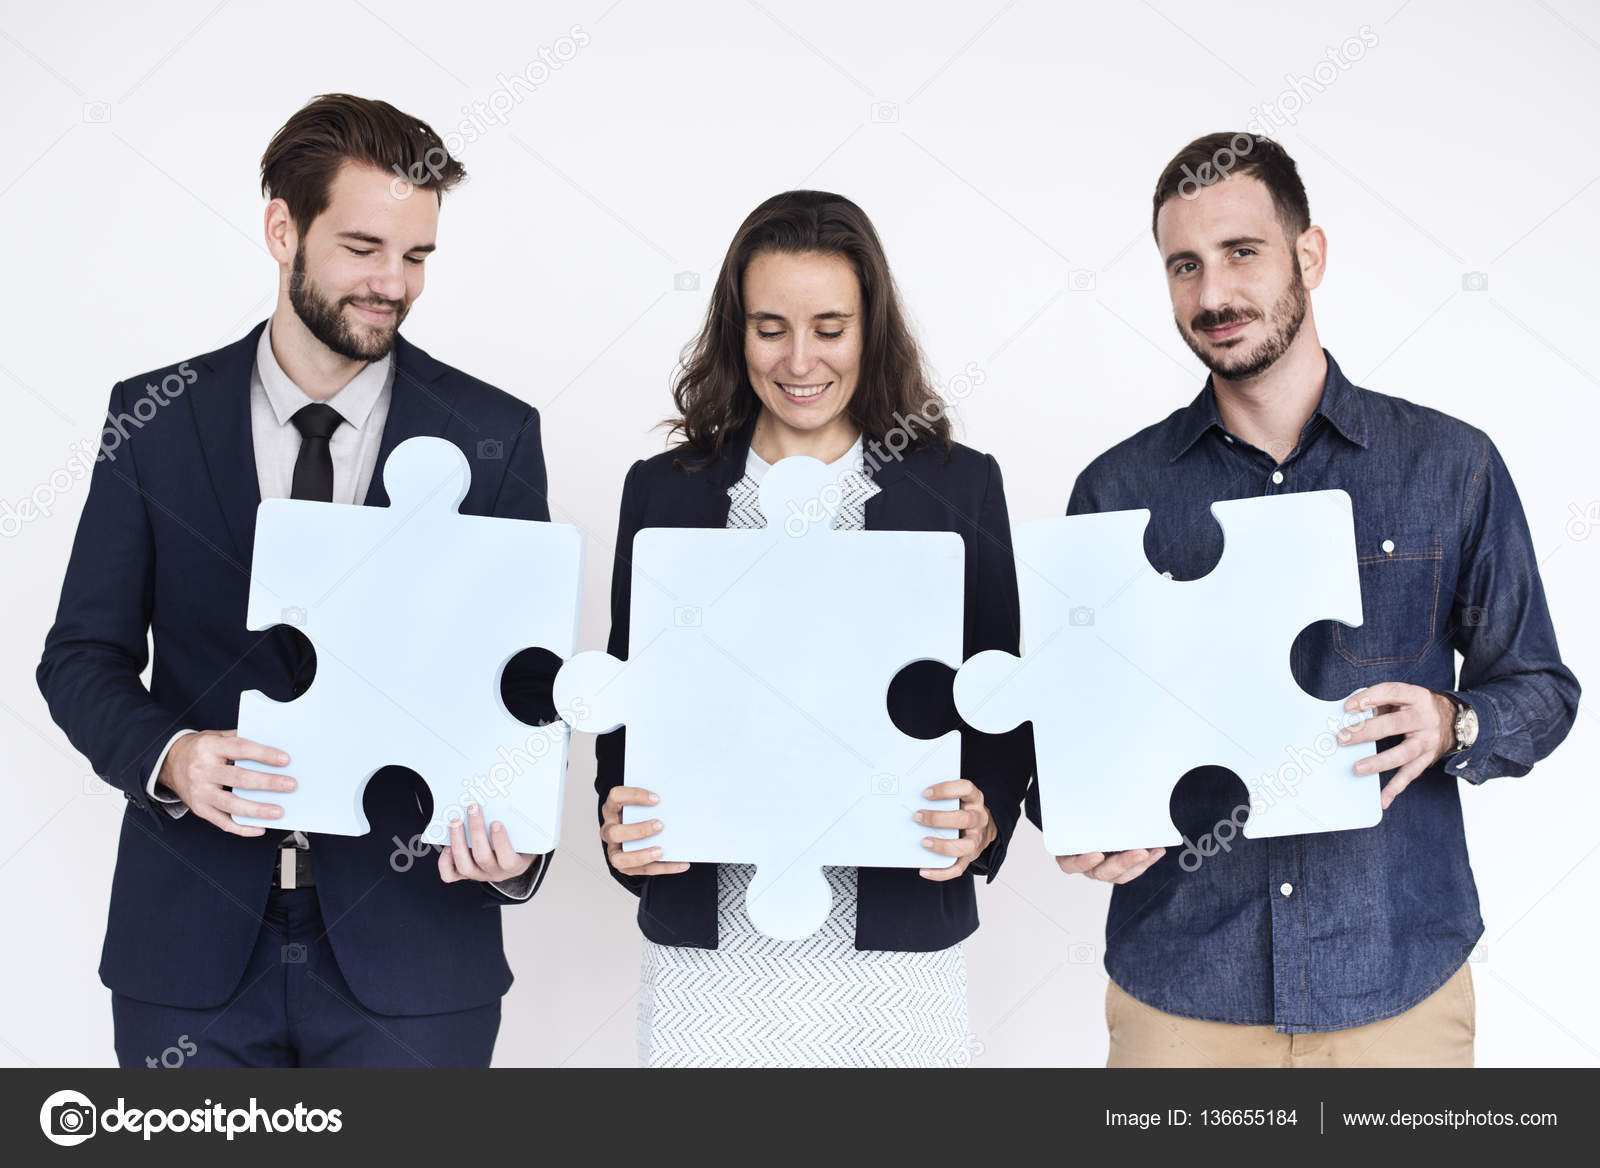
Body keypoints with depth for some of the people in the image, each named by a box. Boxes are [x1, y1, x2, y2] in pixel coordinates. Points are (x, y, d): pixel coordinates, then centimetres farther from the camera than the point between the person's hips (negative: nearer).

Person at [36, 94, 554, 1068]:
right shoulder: (155, 419, 2)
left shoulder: (494, 437, -1)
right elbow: (84, 656, 5)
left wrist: (514, 836, -19)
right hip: (191, 944, 1)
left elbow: (526, 683, 0)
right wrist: (166, 756, -16)